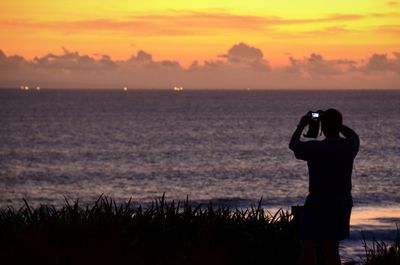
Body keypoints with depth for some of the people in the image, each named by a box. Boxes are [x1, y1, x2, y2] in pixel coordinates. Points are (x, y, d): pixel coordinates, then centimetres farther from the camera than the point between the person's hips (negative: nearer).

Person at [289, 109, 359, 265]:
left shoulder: (315, 148, -17)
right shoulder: (349, 146, -3)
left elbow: (293, 144, 1)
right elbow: (354, 135, 23)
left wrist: (301, 126, 16)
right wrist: (336, 123, 24)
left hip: (319, 202, -5)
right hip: (343, 202, 5)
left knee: (308, 248, 4)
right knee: (331, 250, 12)